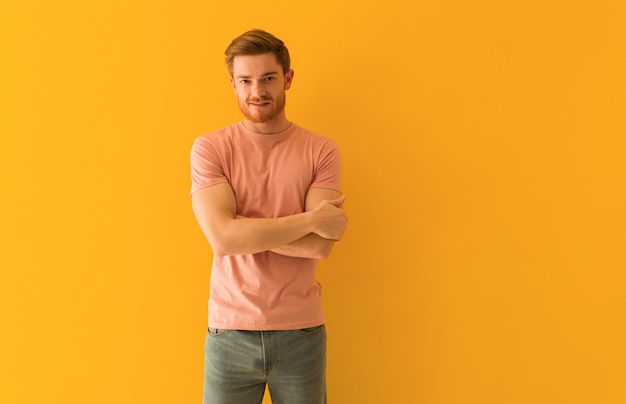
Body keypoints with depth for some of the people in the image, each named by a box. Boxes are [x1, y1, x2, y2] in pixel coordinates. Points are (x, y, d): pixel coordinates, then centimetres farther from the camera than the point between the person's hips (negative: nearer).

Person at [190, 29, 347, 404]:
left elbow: (321, 245, -14)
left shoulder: (321, 150, -3)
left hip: (302, 331, 1)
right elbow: (222, 237, -17)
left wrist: (246, 230, -15)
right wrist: (310, 219, -16)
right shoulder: (209, 148, -4)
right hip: (231, 331, 0)